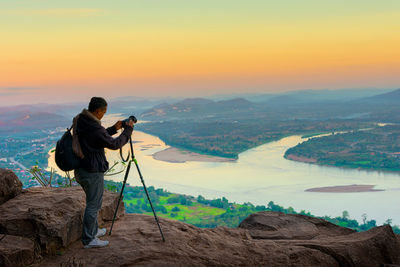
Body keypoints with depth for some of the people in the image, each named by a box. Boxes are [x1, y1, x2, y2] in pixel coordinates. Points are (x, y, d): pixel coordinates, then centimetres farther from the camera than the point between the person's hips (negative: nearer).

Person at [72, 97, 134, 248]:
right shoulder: (94, 129, -25)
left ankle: (93, 231, 38)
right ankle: (88, 240, 10)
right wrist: (128, 130, -4)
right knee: (93, 205, 2)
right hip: (92, 172, -9)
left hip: (80, 170, 9)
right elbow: (114, 144, -15)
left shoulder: (80, 121, 4)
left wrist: (114, 129, 15)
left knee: (93, 202, 24)